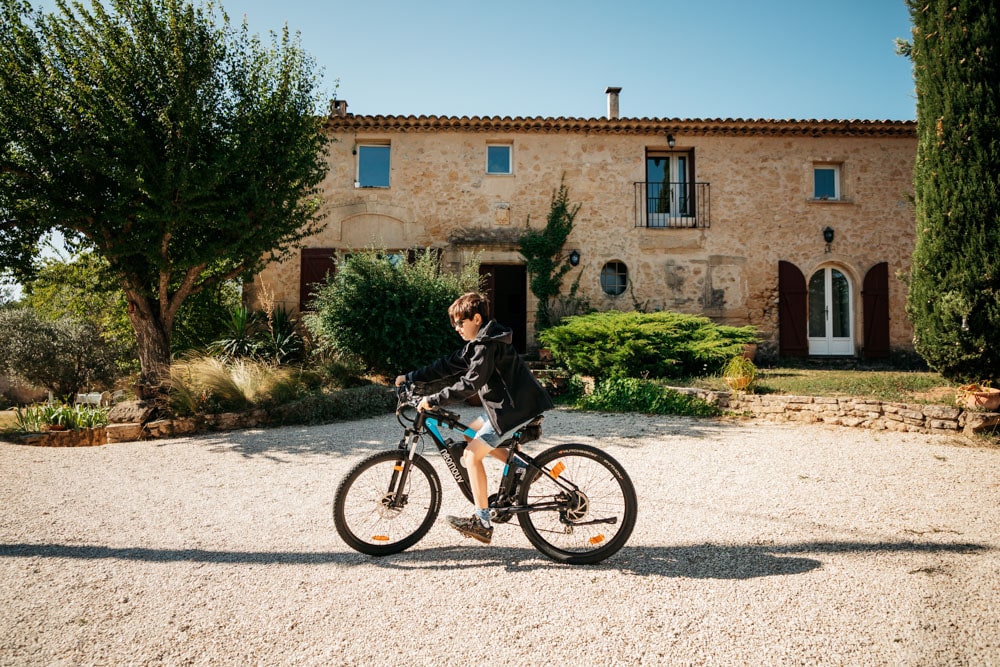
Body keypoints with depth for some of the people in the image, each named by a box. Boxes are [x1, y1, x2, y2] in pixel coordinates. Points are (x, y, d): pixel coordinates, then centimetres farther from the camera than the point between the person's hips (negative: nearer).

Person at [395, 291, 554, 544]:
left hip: (516, 408, -11)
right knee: (471, 434, 20)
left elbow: (470, 383, -26)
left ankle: (482, 523, -3)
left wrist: (433, 400, -23)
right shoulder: (480, 342, 14)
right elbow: (449, 366, 14)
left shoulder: (488, 344, -17)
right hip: (507, 403, 11)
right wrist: (411, 377, 12)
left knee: (472, 454, -8)